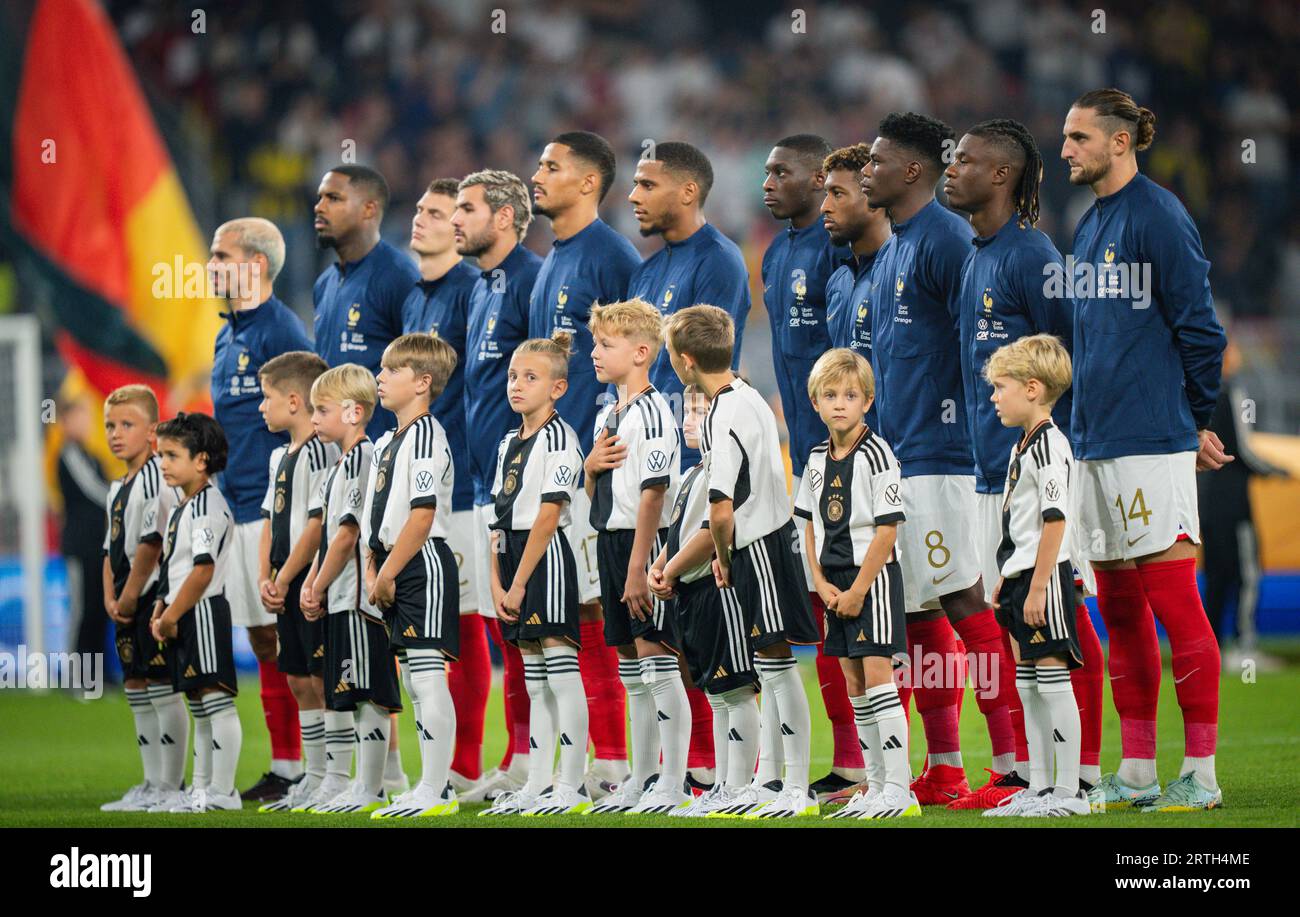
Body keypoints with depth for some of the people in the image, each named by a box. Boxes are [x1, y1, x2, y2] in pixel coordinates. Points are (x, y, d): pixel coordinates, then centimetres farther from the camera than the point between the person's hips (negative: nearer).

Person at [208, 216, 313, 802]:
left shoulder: (281, 330, -11)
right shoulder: (228, 335, 16)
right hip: (236, 506, 9)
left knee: (287, 638, -6)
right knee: (263, 640, 9)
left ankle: (303, 769, -3)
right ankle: (283, 767, 13)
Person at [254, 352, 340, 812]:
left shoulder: (319, 451, -14)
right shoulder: (281, 457, 17)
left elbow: (319, 523, -19)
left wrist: (286, 578, -15)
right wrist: (265, 578, 6)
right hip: (287, 586, 10)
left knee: (323, 680, -8)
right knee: (299, 682, 12)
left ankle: (338, 780, -6)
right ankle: (315, 778, 18)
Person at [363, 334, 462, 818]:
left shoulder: (425, 436, -12)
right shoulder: (387, 442, 18)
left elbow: (423, 514, -19)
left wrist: (388, 572, -18)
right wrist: (372, 570, 8)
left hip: (424, 563, -10)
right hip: (397, 569, 10)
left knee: (428, 677, -10)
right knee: (414, 682, 11)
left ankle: (436, 790, -10)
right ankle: (431, 789, 14)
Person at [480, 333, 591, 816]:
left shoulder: (558, 437, -10)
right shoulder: (509, 444, 15)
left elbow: (548, 516, -15)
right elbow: (499, 521, 13)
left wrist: (520, 583, -16)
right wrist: (497, 584, 2)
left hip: (547, 558, -8)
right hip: (513, 556, 8)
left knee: (561, 675, -7)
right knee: (535, 681, 10)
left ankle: (572, 785, -6)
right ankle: (538, 784, 12)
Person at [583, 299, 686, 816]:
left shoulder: (651, 413, -13)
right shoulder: (608, 416, 16)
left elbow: (653, 494, -18)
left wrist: (638, 568, -22)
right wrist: (591, 465, 0)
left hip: (644, 541, -9)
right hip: (610, 541, 9)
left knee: (658, 660, -9)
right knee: (631, 666, 13)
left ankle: (672, 786, -7)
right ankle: (641, 778, 19)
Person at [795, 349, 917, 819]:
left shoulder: (876, 454, -12)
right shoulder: (818, 459, 10)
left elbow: (887, 529, -15)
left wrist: (858, 589, -16)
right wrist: (822, 583, 1)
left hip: (874, 575, -7)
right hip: (836, 581, 8)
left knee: (877, 676, -13)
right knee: (854, 684, 9)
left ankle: (899, 790, -13)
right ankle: (876, 787, 14)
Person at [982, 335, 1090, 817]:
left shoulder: (1049, 444, -14)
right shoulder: (1022, 446, 16)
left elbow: (1055, 520, -20)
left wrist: (1037, 587, -22)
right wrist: (1007, 579, 22)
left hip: (1045, 577, -10)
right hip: (1022, 577, 10)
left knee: (1052, 679, -8)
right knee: (1027, 685, 12)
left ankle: (1069, 791, -7)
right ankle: (1038, 788, 17)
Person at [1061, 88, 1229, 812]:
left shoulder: (1158, 216, -9)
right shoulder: (1090, 226, 17)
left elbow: (1199, 326, -9)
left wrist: (1197, 420, -2)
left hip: (1152, 441, -9)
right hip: (1095, 445, 9)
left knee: (1174, 604, -7)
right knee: (1120, 612, 10)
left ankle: (1201, 773, -4)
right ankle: (1137, 773, 15)